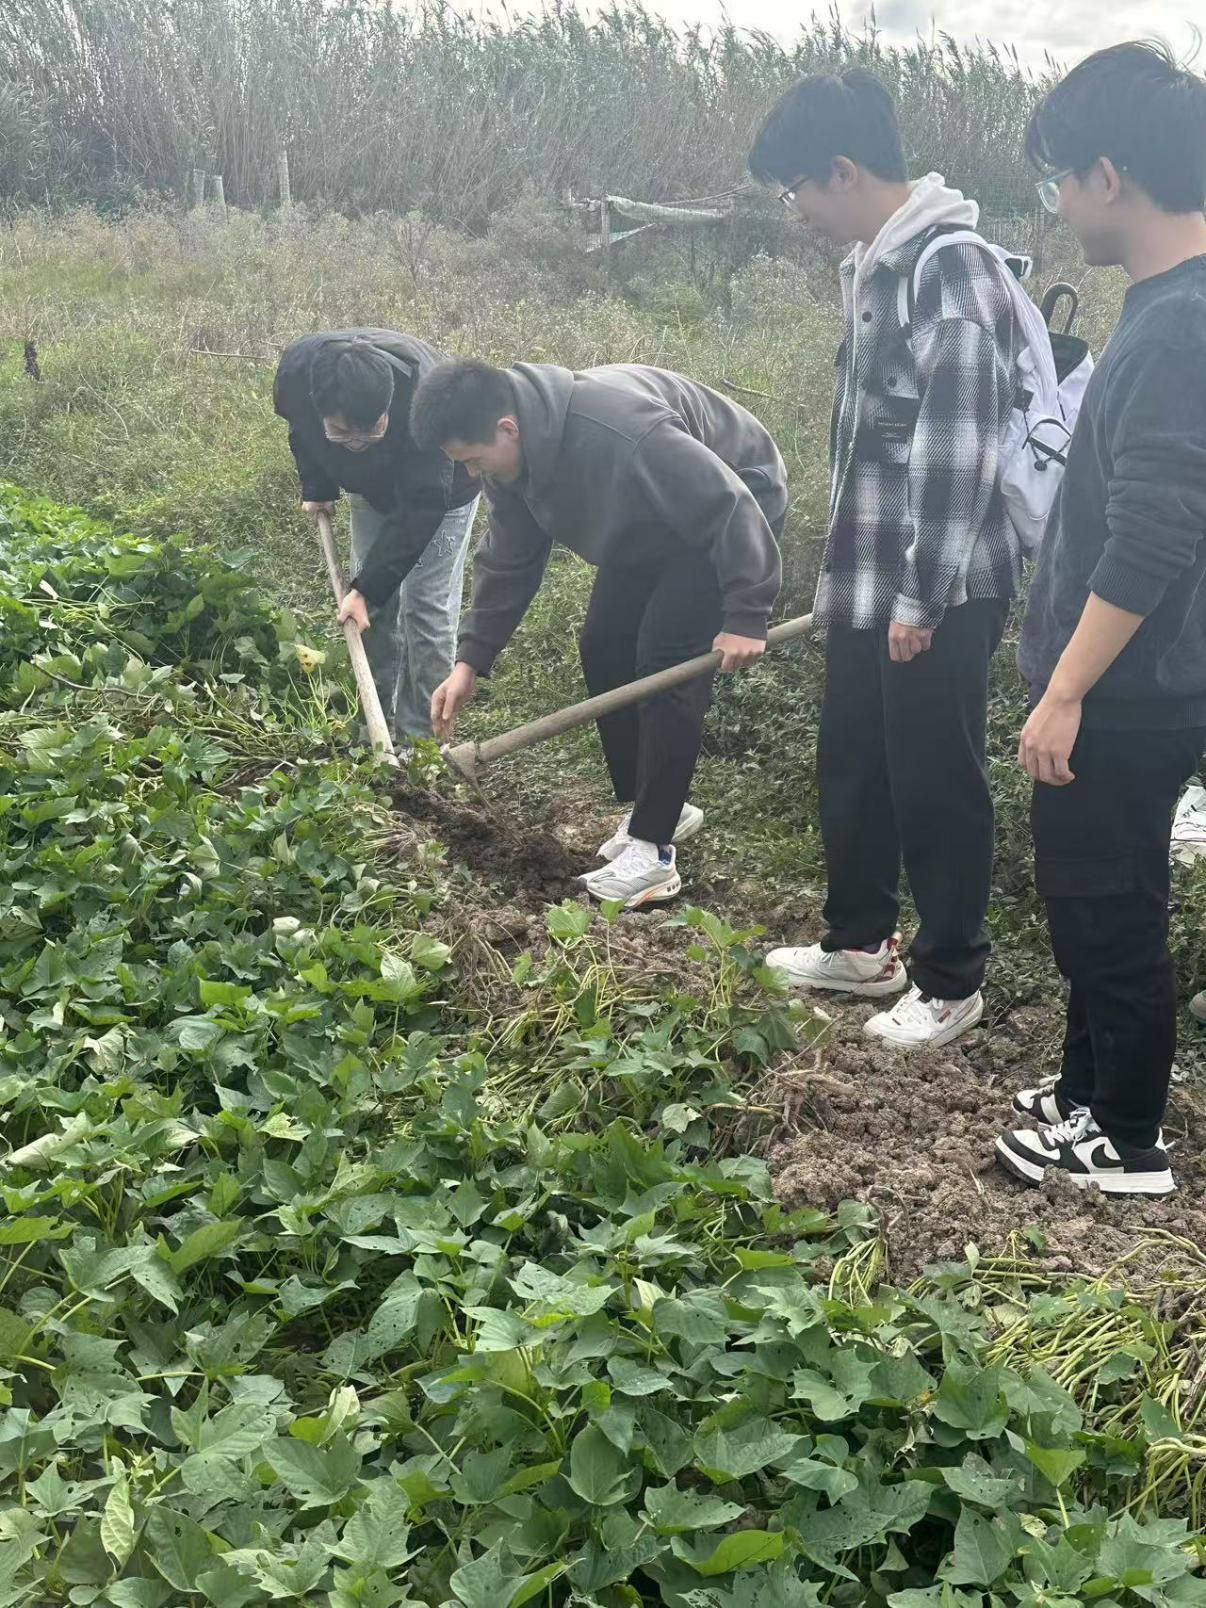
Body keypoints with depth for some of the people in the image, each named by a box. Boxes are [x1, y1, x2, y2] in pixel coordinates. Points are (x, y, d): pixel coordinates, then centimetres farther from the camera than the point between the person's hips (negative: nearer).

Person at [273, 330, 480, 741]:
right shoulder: (297, 370, -32)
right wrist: (316, 488, -4)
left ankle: (418, 737, 0)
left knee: (425, 602, -10)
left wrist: (367, 587, -38)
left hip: (438, 487, -5)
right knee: (373, 601, 5)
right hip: (374, 482, 5)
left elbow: (421, 507, -37)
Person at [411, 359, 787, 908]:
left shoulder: (621, 431, -40)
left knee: (665, 661, -17)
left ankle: (653, 849, -10)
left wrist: (745, 616, -32)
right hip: (649, 525, 9)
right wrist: (470, 660, -5)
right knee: (603, 651, 4)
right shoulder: (514, 457, -12)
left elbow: (729, 507, -35)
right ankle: (652, 808, 20)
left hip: (728, 513, -8)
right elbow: (509, 561, 0)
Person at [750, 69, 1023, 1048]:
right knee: (852, 766, 18)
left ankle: (952, 984, 21)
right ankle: (861, 944, 36)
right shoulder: (875, 264, 11)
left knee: (935, 782, 3)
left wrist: (922, 599, -20)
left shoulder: (952, 270, -19)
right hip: (869, 581, 9)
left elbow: (959, 453, -23)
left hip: (939, 591, -9)